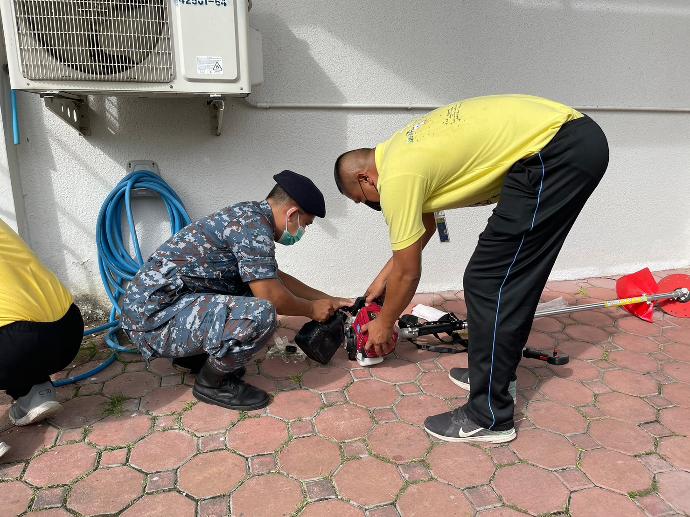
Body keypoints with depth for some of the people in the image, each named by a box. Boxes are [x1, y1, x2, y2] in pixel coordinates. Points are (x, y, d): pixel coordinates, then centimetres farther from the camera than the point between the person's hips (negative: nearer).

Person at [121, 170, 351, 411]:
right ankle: (211, 382, -2)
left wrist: (327, 299, 25)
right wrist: (311, 309, 3)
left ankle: (195, 354, 16)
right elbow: (271, 296, -17)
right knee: (262, 314, -28)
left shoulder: (248, 213, 12)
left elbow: (275, 277, 23)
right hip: (154, 317, -10)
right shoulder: (254, 225, -18)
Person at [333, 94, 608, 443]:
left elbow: (409, 273, -2)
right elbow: (425, 225, 32)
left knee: (488, 281, -6)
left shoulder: (396, 178, -10)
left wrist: (384, 325, 15)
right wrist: (383, 277, 36)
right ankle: (495, 373, 33)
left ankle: (490, 418, 6)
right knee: (512, 276, 18)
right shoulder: (401, 149, 18)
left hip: (555, 153, -11)